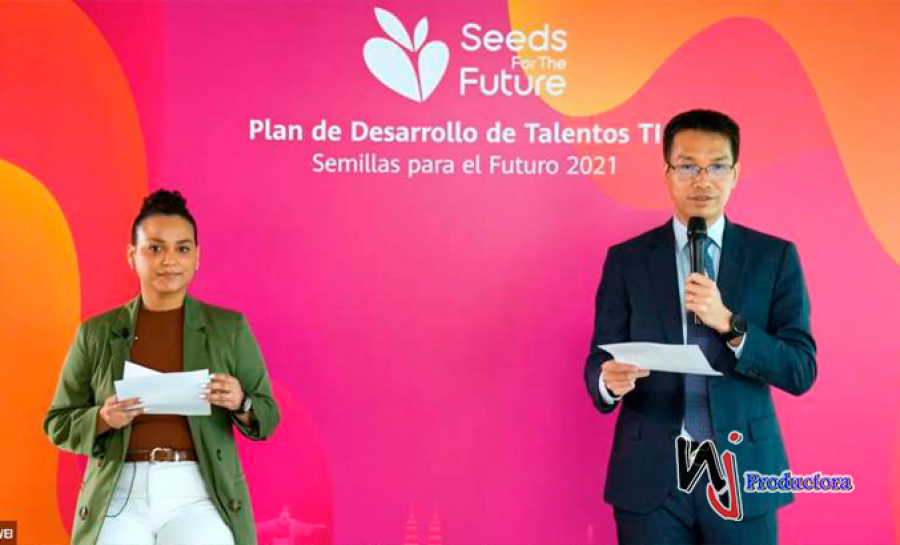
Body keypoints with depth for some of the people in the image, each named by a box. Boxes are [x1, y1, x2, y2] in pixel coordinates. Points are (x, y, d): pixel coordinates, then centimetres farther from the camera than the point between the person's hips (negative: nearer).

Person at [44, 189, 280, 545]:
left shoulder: (229, 327, 7)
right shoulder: (96, 333, 9)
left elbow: (267, 417, 9)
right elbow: (58, 424, 12)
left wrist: (241, 404, -12)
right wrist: (102, 420, -8)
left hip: (199, 494, 0)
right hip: (119, 494, 1)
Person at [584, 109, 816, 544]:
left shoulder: (775, 257, 2)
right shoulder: (626, 260, 3)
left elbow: (801, 371, -3)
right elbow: (598, 363, 2)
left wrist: (729, 323, -18)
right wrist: (609, 380, -21)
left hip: (742, 476, 0)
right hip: (650, 478, 0)